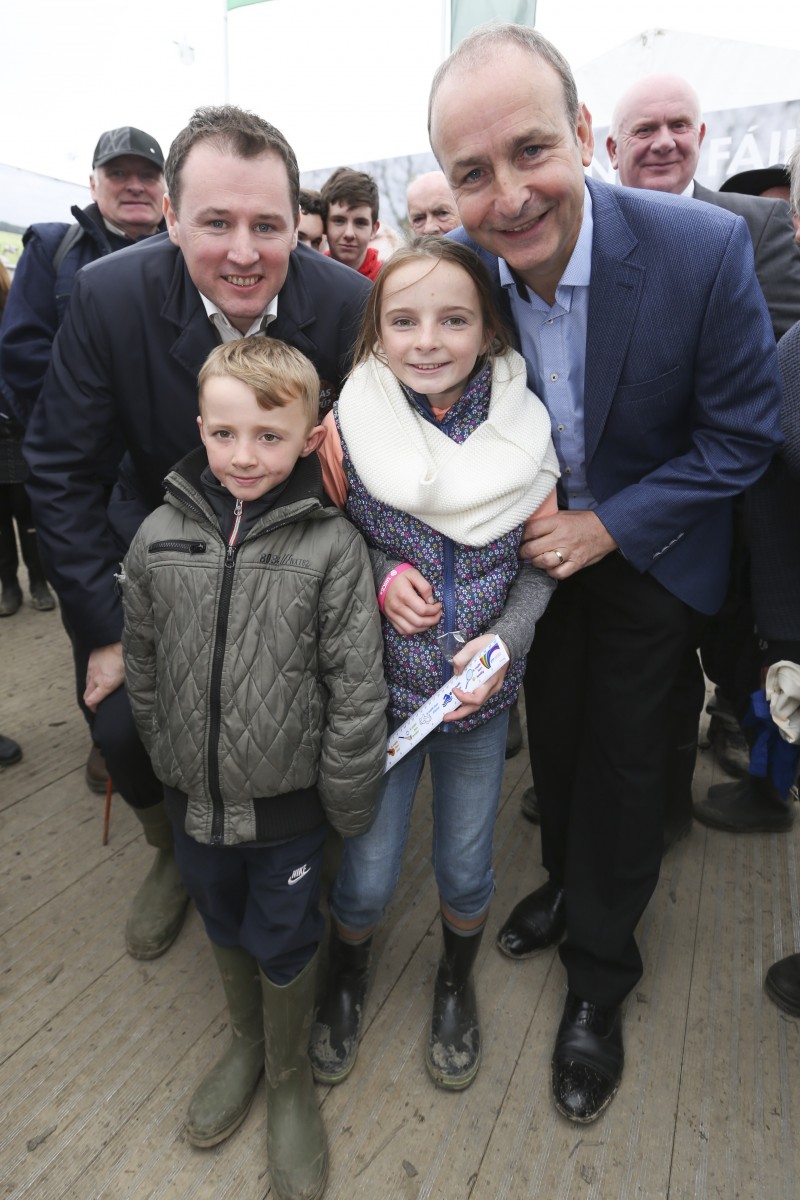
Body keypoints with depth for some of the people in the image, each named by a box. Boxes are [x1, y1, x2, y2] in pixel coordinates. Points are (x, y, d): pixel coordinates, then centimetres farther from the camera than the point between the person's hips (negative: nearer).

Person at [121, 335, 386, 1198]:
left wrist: (347, 804, -8)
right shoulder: (160, 536, -9)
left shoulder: (331, 547, -19)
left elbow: (358, 691, -14)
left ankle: (290, 1078, 45)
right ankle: (245, 1041, 54)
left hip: (287, 802, -3)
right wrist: (167, 760, 9)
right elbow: (142, 667, 3)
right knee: (222, 925, 25)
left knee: (283, 941, 16)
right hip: (193, 795, 4)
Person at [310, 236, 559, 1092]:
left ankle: (456, 984, 52)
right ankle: (346, 979, 48)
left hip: (481, 692, 2)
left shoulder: (523, 431, -8)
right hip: (378, 687, -1)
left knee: (465, 868, 18)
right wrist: (378, 577, -18)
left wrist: (505, 641, -14)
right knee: (365, 875, 13)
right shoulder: (347, 428, -13)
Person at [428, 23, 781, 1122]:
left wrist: (609, 527, -23)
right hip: (537, 539, 3)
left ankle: (599, 979, 30)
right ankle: (567, 881, 47)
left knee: (623, 749, 7)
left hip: (650, 548, -3)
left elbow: (741, 435, -17)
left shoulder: (705, 249, -26)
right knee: (554, 724, 18)